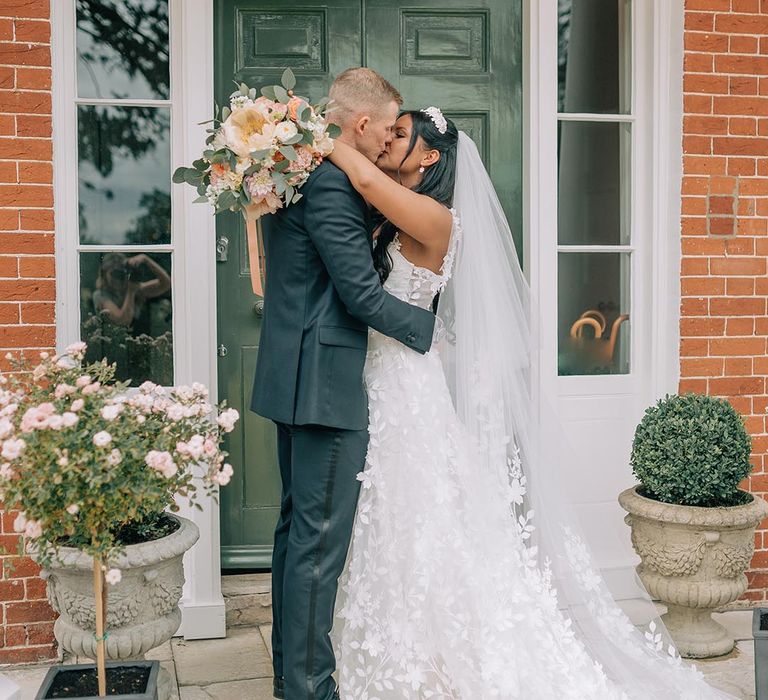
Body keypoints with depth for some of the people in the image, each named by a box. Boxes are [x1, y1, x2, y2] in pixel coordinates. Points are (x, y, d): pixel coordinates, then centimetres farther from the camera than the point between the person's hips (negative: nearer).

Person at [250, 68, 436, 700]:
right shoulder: (332, 186, -17)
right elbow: (363, 296, -18)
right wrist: (427, 326, -4)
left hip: (295, 378, 11)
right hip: (327, 385, -11)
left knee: (297, 529, 17)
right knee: (320, 541, -2)